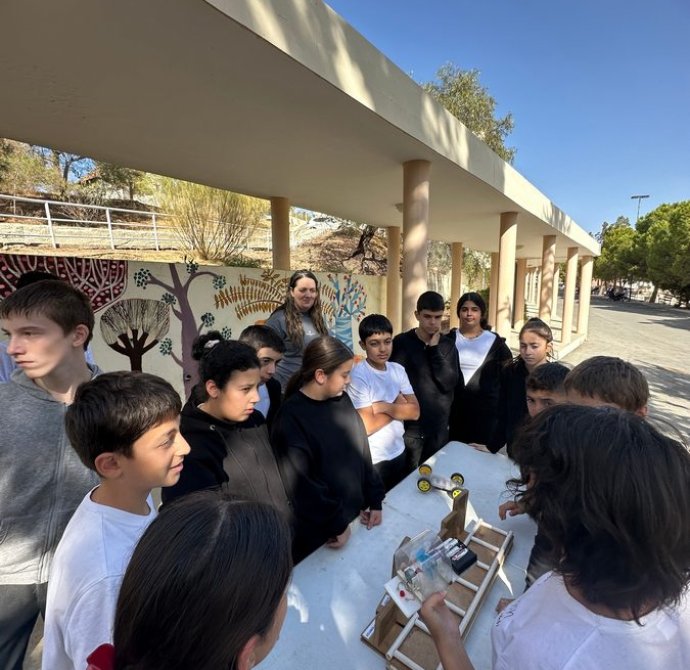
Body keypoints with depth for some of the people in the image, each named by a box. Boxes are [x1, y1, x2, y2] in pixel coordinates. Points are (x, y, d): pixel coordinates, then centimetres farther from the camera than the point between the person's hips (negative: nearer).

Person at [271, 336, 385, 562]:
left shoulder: (342, 399, -3)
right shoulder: (291, 418, -23)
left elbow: (361, 450, 3)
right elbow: (302, 483, -20)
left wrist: (374, 499, 2)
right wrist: (336, 524, -12)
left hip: (355, 514, 6)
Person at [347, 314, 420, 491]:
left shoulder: (398, 370, -1)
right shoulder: (357, 375, -19)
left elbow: (415, 412, -5)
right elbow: (367, 426, -22)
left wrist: (384, 406, -18)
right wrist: (398, 406, -11)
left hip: (399, 453, 6)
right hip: (372, 461, -6)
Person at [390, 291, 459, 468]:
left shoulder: (447, 346, 3)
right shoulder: (401, 342, -7)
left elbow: (449, 383, -9)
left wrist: (434, 349, -13)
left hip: (439, 427, 3)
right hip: (410, 426, -3)